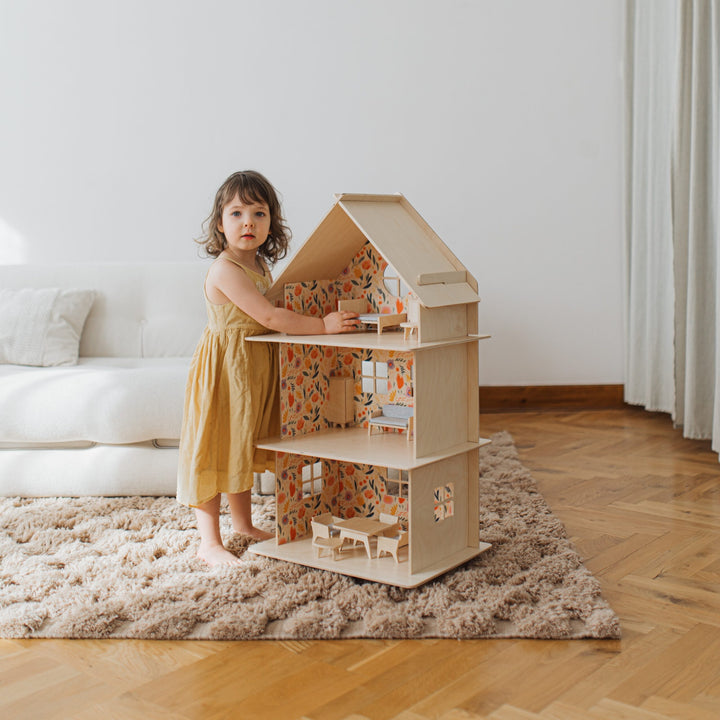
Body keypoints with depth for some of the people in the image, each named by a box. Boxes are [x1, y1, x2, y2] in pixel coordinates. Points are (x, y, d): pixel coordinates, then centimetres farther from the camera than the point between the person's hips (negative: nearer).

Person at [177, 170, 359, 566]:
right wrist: (323, 324, -24)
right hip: (223, 367, -9)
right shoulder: (225, 269, -22)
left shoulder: (260, 264, 7)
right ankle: (210, 542, 8)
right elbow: (269, 317, -26)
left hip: (253, 369, 9)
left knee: (243, 446, 20)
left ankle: (244, 524, 35)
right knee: (215, 450, -1)